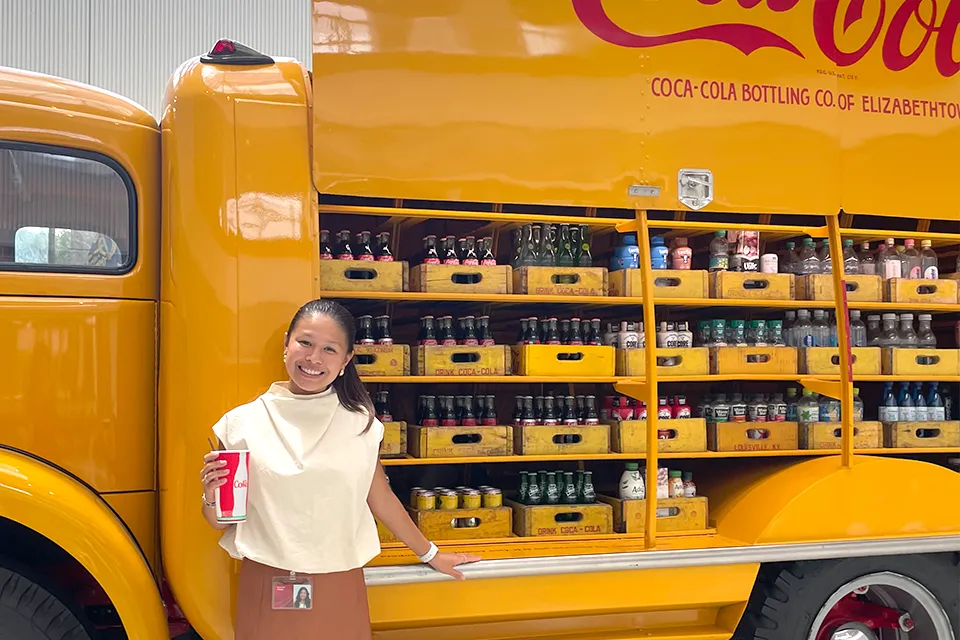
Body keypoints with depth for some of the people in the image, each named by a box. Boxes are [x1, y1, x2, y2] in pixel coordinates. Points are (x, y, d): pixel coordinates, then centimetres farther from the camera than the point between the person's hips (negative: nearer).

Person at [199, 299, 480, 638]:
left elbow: (380, 498, 11)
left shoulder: (360, 423, -1)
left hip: (340, 590, 1)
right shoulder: (242, 423, -3)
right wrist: (212, 496, -16)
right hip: (265, 589, -1)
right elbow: (221, 521, 5)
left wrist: (430, 554, 19)